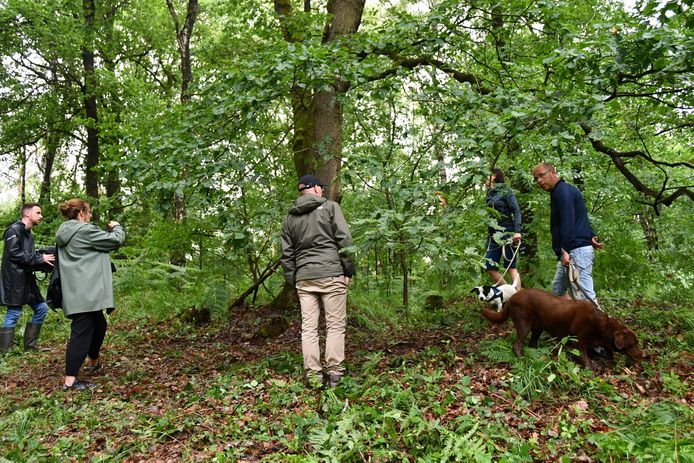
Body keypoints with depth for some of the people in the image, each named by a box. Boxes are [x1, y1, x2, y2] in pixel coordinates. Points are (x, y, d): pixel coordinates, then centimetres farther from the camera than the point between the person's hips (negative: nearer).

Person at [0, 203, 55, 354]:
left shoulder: (28, 234, 18)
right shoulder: (14, 230, -9)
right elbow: (14, 254, -19)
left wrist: (47, 263, 3)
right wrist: (40, 258, -14)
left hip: (26, 280, 9)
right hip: (14, 280, -9)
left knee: (41, 308, 10)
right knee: (14, 313, -7)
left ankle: (29, 347, 18)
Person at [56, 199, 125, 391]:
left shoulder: (65, 232, 15)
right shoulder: (85, 230, -13)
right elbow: (116, 240, -7)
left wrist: (108, 231, 19)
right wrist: (117, 227, 12)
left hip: (76, 292, 10)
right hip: (85, 292, -10)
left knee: (99, 324, 24)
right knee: (81, 332, -8)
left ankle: (93, 362, 41)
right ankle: (70, 381, -7)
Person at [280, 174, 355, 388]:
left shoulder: (290, 217, 15)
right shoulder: (330, 206, 2)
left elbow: (286, 254, 13)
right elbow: (344, 240, -5)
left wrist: (292, 280, 17)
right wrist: (349, 270, 0)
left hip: (304, 278, 4)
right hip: (331, 274, -4)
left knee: (308, 327, 5)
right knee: (336, 325, 2)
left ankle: (313, 375, 6)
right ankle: (335, 374, 0)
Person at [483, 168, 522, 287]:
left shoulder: (505, 191, -1)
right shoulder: (489, 195, 17)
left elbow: (516, 211, -8)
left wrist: (517, 231, -19)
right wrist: (488, 234, 16)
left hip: (507, 233, -7)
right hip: (493, 235, 7)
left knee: (510, 267, -7)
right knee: (490, 268, 1)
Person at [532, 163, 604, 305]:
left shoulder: (563, 190, -9)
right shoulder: (559, 192, 21)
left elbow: (568, 222, -20)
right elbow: (579, 219, 20)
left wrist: (564, 250, -24)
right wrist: (590, 236, 8)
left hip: (577, 250, -11)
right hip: (571, 251, 11)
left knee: (584, 296, -15)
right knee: (557, 290, 15)